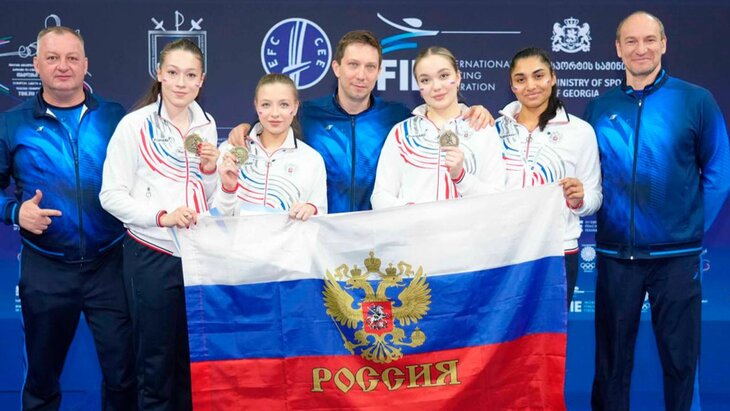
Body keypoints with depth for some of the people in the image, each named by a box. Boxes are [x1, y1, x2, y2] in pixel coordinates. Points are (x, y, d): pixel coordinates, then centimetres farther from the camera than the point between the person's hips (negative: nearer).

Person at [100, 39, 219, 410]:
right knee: (156, 361, 7)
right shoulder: (135, 125, -7)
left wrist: (210, 169, -5)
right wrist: (162, 216, -21)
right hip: (153, 257, -4)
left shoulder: (206, 125, 8)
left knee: (195, 359, 13)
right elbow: (111, 196, -10)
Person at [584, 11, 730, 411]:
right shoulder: (599, 107, 4)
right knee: (612, 356, 12)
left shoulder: (695, 100, -2)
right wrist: (608, 219, 0)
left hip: (676, 254, -1)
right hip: (615, 253, 2)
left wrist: (695, 224, -3)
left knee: (679, 355, 10)